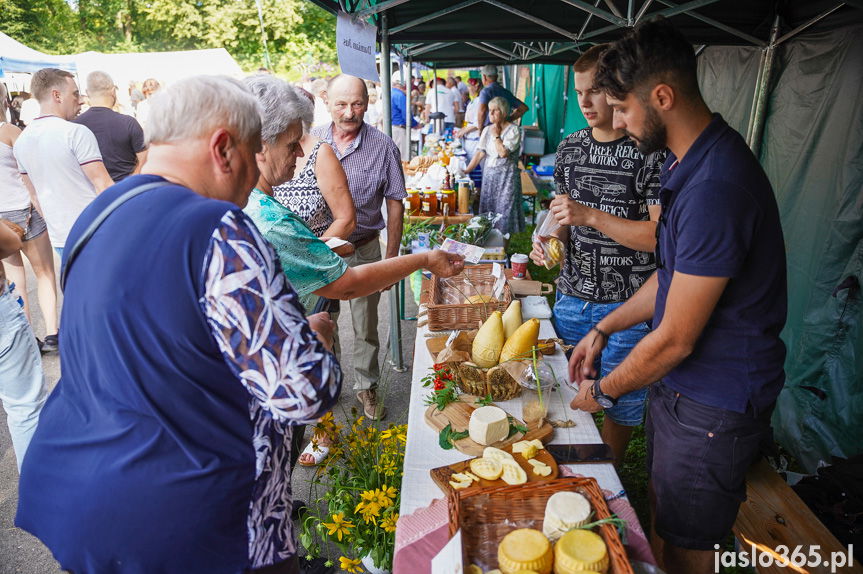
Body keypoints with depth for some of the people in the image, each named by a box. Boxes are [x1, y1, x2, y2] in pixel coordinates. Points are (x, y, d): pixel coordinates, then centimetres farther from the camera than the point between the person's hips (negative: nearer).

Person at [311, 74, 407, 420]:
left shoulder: (382, 147, -8)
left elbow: (395, 204, -3)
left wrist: (391, 258, -5)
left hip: (363, 250, -1)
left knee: (365, 326, 11)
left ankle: (366, 385, 31)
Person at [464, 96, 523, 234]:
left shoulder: (513, 130, -8)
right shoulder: (487, 130, 9)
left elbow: (503, 152, -21)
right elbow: (479, 153, 5)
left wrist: (496, 135, -9)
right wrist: (466, 170, -2)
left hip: (506, 176, -5)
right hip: (489, 174, 5)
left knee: (504, 210, -3)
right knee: (487, 209, 7)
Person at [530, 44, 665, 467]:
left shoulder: (651, 154, -12)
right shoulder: (569, 149, 7)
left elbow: (661, 236, -17)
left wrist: (592, 217, -23)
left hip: (625, 304, -5)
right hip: (571, 296, 6)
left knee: (620, 402, 11)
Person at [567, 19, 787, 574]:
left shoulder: (715, 188, -30)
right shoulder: (693, 161, 4)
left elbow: (676, 340, -24)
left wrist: (603, 391, -8)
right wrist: (603, 330, 11)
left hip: (713, 407, -9)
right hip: (681, 383, 9)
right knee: (662, 513, 25)